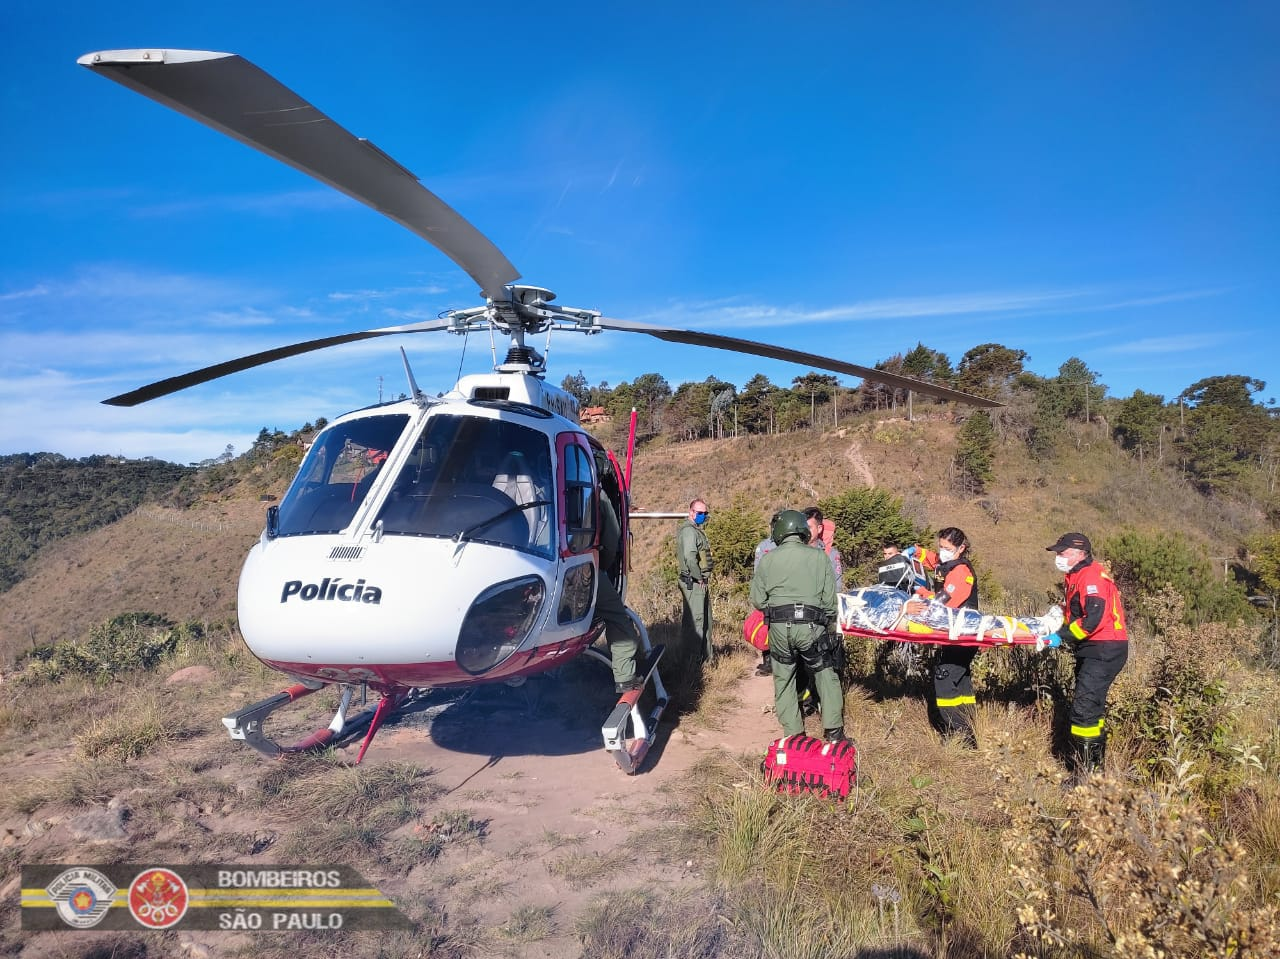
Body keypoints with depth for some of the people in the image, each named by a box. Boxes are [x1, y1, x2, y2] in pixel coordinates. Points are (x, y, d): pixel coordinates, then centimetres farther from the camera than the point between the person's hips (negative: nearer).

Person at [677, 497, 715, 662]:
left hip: (701, 582, 11)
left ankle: (707, 654, 27)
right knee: (695, 620, -7)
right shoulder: (689, 531, -15)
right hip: (694, 583, -11)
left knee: (706, 619, 17)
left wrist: (705, 578, 14)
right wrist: (699, 578, -18)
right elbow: (690, 557, -27)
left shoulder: (697, 530, 18)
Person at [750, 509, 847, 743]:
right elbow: (829, 600, 0)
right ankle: (834, 731, 12)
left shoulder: (768, 559, 3)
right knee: (826, 676, 14)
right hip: (811, 627, -1)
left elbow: (757, 600, 3)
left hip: (779, 628, 1)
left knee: (783, 680, 14)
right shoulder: (819, 557, 2)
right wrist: (828, 625, 14)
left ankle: (793, 734, 16)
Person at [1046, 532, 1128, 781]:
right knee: (1091, 707, 18)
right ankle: (1094, 767, 30)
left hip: (1103, 652, -11)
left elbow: (1094, 618, -27)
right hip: (1094, 651, 11)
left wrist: (1062, 636, -20)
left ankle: (1084, 773, -6)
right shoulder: (1079, 576, 16)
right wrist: (1060, 615, 5)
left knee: (1084, 708, -11)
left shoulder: (1091, 576, -17)